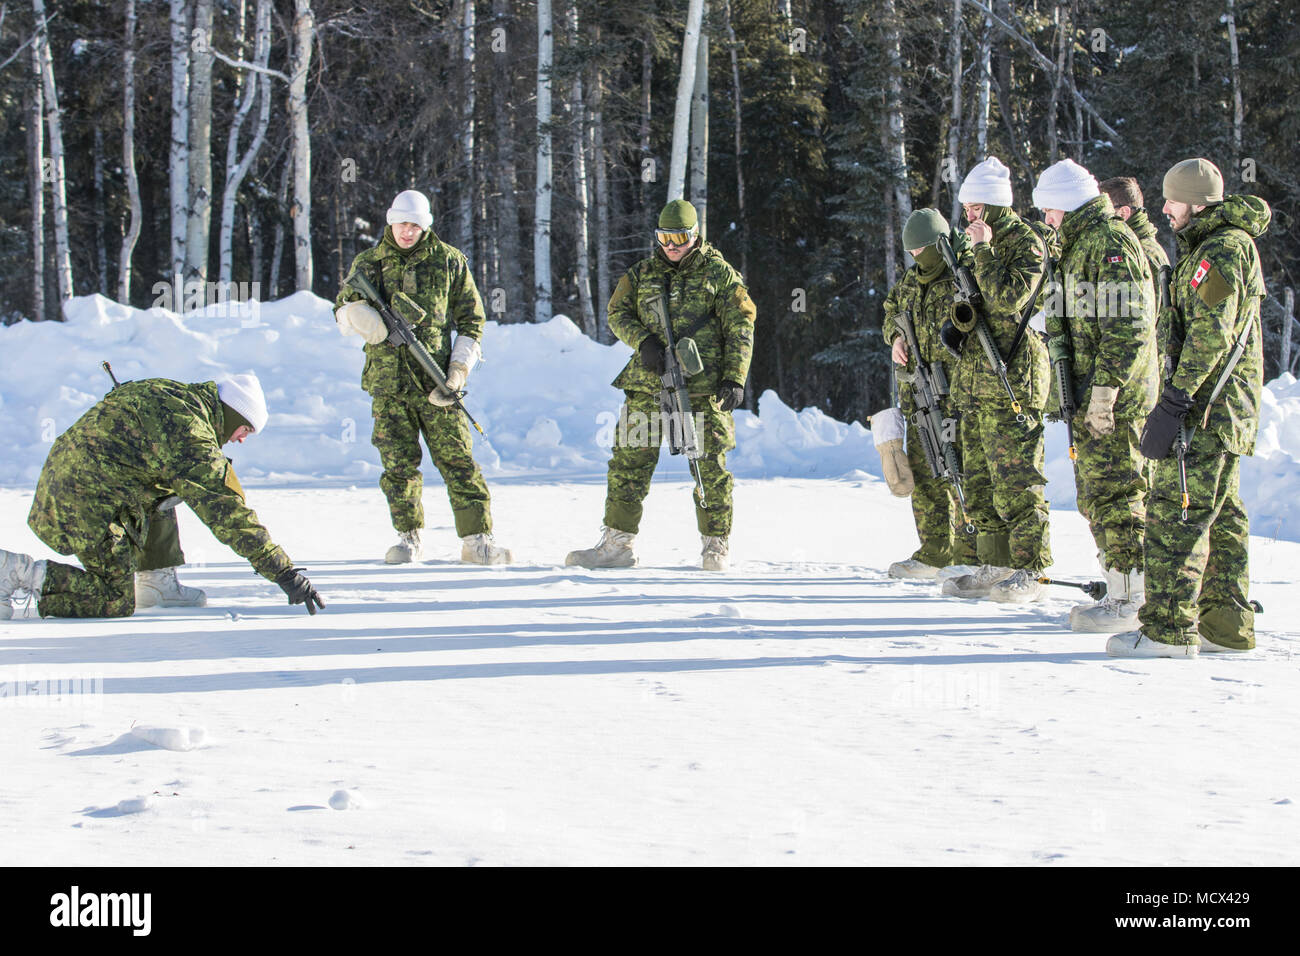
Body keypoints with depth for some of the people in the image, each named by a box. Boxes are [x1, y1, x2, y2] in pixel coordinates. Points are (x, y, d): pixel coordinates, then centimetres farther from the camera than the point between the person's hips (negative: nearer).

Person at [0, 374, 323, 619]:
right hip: (87, 502, -10)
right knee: (117, 603, -3)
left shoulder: (168, 393, 10)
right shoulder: (191, 438, -16)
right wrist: (284, 572, -15)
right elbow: (227, 512, -18)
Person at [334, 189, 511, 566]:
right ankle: (409, 538, 13)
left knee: (457, 460, -6)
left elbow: (471, 320, 10)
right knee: (399, 463, 1)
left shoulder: (449, 261, 7)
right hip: (388, 381, 1)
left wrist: (459, 369, -3)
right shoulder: (369, 262, 11)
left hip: (436, 381, -1)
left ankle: (477, 538, -4)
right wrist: (355, 308, -19)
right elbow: (343, 313, 7)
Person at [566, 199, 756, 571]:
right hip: (648, 385, 3)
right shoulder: (642, 274, 13)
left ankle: (715, 545, 9)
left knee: (710, 466, -2)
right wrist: (643, 341, -10)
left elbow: (740, 329, 1)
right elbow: (618, 313, 10)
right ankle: (618, 542, 6)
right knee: (630, 461, 0)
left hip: (703, 388, -3)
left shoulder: (719, 273, 3)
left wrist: (734, 379, -9)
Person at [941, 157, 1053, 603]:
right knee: (980, 480, 10)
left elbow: (1008, 301, -22)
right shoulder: (979, 243, 19)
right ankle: (994, 566, 16)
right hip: (975, 380, 9)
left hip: (1011, 380, -9)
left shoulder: (1026, 243, -8)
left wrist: (983, 250, -18)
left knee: (1015, 481, -9)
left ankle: (1028, 572, -6)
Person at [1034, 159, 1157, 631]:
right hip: (1090, 398, 11)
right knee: (1094, 493, 13)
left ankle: (1128, 601, -5)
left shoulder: (1111, 242, -13)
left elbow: (1128, 326, -20)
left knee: (1115, 491, -8)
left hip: (1115, 399, -11)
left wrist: (1105, 388, -22)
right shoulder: (1081, 244, 19)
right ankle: (1119, 592, 19)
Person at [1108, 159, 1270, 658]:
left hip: (1207, 409, -11)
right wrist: (1179, 398, 22)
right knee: (1221, 514, 13)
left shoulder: (1222, 249, -15)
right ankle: (1227, 625, 19)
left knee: (1175, 513, -11)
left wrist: (1175, 401, -24)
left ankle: (1169, 629, -12)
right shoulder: (1219, 245, 19)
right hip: (1227, 409, 11)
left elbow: (1210, 334, -22)